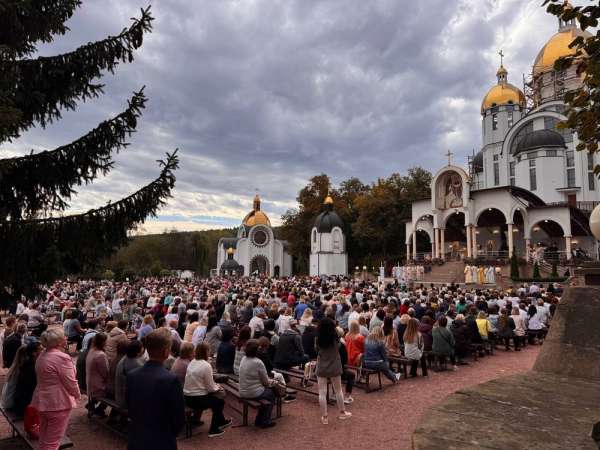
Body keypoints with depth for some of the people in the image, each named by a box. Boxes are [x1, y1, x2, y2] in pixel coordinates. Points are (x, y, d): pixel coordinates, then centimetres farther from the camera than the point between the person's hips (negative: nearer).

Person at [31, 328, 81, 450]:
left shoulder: (41, 356, 6)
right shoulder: (62, 357, -22)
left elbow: (41, 378, 16)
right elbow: (71, 383, -18)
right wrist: (77, 394, 1)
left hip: (42, 400, 9)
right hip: (57, 402, -9)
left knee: (43, 439, 20)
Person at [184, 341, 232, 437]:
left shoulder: (192, 363, 3)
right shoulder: (206, 365, -20)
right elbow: (210, 388, -15)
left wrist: (214, 384, 10)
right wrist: (217, 387, 6)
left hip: (186, 398, 7)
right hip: (197, 400, -7)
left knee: (213, 398, 29)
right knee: (220, 401, 18)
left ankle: (221, 421, 46)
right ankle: (214, 430, 22)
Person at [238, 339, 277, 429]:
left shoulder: (243, 359, 0)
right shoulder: (258, 362, -22)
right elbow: (266, 382, -12)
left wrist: (267, 382, 13)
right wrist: (270, 382, 11)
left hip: (243, 393, 7)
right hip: (254, 394, -7)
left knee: (266, 391, 29)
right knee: (272, 394, 20)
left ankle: (259, 420, 31)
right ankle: (265, 422, 20)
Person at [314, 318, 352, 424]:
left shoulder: (318, 339, -14)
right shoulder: (336, 337, -13)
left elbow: (316, 351, 1)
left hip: (321, 368, -1)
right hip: (334, 367, 1)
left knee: (322, 393, 6)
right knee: (338, 390, 18)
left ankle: (324, 417, 11)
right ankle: (342, 412, 33)